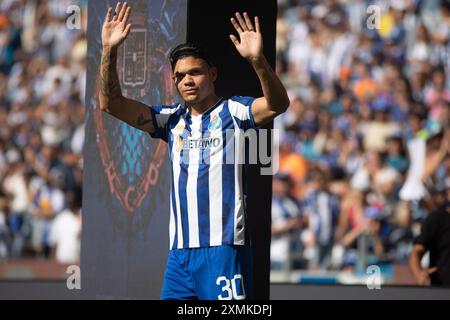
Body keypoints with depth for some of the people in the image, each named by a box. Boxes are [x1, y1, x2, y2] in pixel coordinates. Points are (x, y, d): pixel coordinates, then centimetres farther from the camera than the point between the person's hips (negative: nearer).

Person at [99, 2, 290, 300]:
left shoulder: (232, 112, 2)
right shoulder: (172, 119, 16)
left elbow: (277, 104, -17)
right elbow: (111, 103, 10)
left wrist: (258, 60, -35)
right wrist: (109, 51, -4)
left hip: (224, 247, -5)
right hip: (180, 251, 5)